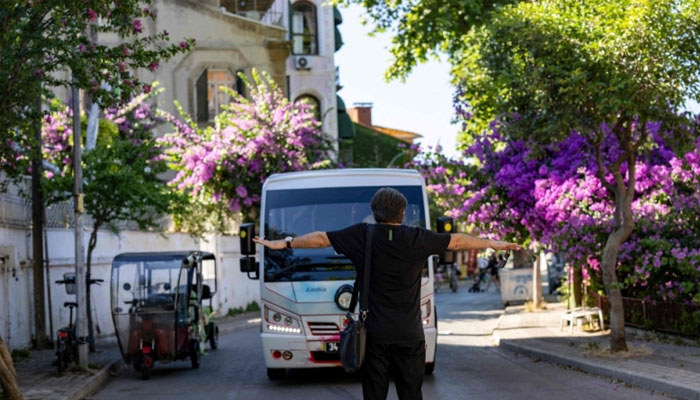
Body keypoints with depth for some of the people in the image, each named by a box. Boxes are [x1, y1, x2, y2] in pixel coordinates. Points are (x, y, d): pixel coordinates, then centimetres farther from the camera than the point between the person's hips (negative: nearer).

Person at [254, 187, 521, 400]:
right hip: (409, 334, 0)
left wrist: (283, 243, 20)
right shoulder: (417, 239, -2)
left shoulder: (362, 236, -2)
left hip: (374, 333, 0)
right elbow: (457, 241, 11)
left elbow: (320, 239, 7)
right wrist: (494, 244, 25)